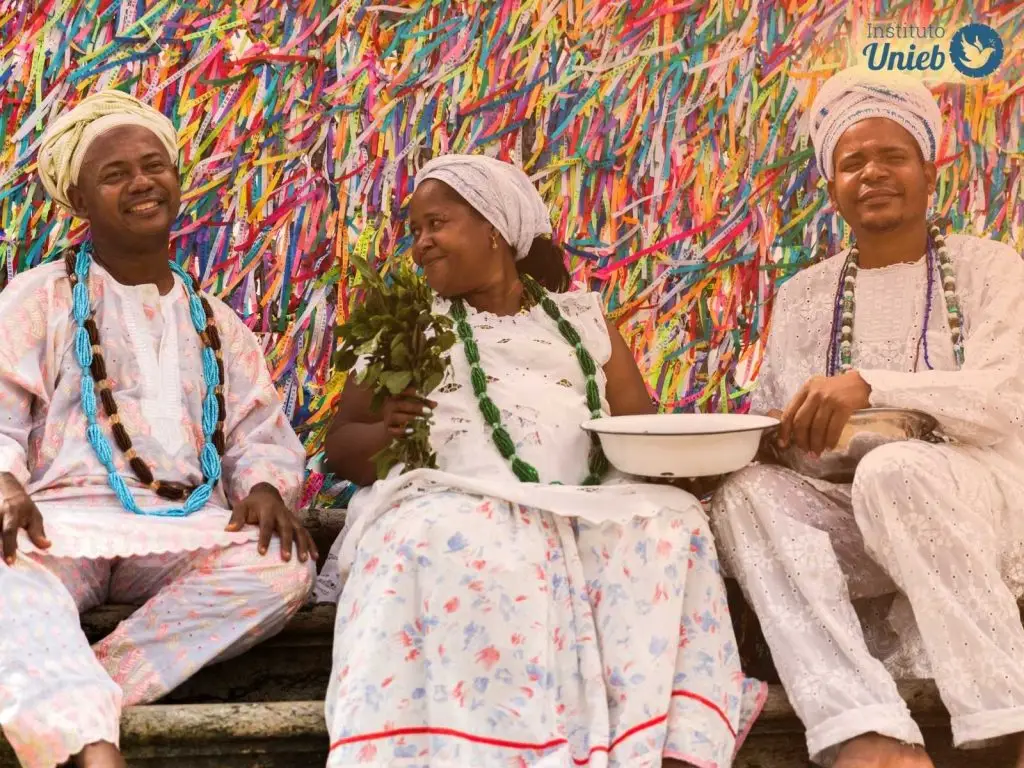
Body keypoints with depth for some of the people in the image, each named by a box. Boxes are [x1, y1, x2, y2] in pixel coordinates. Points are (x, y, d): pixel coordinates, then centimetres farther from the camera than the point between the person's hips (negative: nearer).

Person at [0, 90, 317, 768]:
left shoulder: (214, 322, 25)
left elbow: (260, 432, 19)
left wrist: (266, 486, -6)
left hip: (186, 531, 3)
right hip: (64, 519, -3)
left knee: (286, 564, -31)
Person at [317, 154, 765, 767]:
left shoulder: (582, 319, 23)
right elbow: (342, 445, 16)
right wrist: (387, 432, -9)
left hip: (583, 513, 2)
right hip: (450, 502, -2)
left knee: (671, 519, -27)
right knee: (455, 546, -37)